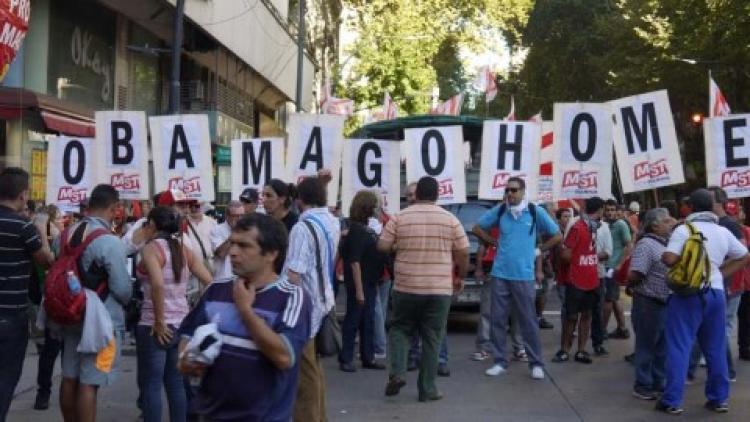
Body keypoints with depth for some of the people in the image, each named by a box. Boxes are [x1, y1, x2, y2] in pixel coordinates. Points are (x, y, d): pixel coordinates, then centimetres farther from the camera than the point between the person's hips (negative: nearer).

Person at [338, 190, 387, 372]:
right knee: (353, 321, 0)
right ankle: (345, 359, 8)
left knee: (368, 321, 13)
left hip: (371, 283, 9)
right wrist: (358, 290, -23)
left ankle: (368, 357, 20)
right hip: (359, 284, -9)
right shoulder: (356, 230, -17)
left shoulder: (367, 229, 10)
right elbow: (354, 262, -21)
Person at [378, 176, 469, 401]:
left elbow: (382, 246, 0)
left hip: (406, 287, 0)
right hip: (440, 289, 0)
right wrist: (460, 277, 17)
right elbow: (463, 253, 2)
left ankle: (397, 373, -1)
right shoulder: (450, 219, -1)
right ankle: (427, 389, 11)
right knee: (432, 339, 8)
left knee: (400, 329, 18)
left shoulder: (399, 218, -3)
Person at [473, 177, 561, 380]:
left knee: (528, 321, 2)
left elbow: (557, 236, 5)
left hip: (524, 276, -2)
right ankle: (500, 361, 15)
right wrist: (495, 243, 7)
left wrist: (538, 250, 1)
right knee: (498, 319, 6)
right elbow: (477, 228, 15)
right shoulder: (499, 211, 2)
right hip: (500, 274, 2)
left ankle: (536, 363, 11)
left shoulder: (536, 212, -3)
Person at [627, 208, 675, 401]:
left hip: (667, 302, 8)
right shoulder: (646, 244, -16)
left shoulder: (668, 243, 10)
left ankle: (658, 381, 27)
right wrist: (631, 286, -4)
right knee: (647, 346, 2)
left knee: (662, 346, 16)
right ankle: (642, 385, 11)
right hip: (649, 303, -8)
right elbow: (634, 275, -22)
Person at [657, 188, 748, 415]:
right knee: (716, 348, 13)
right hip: (715, 293, 5)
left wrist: (663, 254, 1)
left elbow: (669, 259, -21)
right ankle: (719, 398, 20)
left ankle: (672, 400, 0)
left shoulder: (683, 229, -10)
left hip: (687, 294, -5)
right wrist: (721, 273, 13)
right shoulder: (723, 232, 7)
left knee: (679, 347, -1)